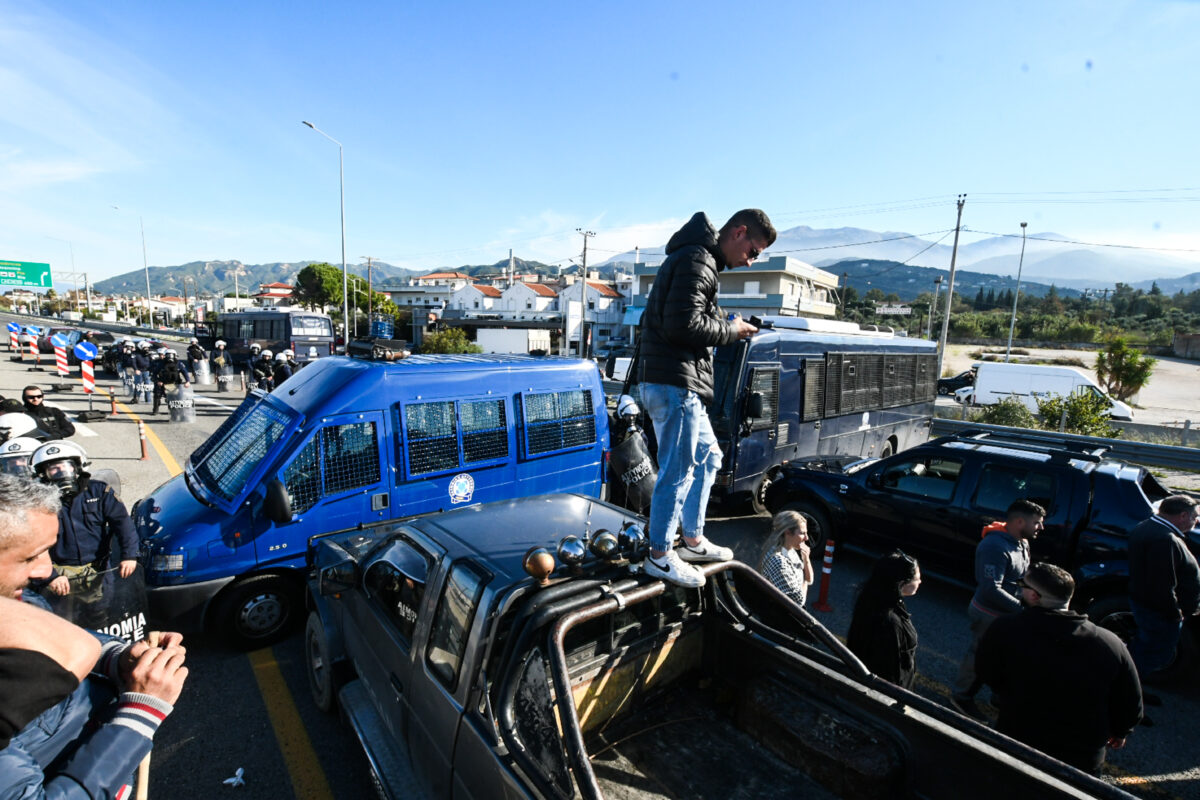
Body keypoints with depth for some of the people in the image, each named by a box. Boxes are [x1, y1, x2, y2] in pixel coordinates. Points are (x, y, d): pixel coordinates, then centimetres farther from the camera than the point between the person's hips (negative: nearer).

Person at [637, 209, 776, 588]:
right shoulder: (697, 260, -13)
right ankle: (660, 556, 10)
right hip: (675, 383, -11)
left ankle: (693, 540, 31)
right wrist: (729, 331, -9)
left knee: (708, 457, 20)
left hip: (680, 383, 11)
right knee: (678, 471, -4)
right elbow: (682, 325, -23)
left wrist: (726, 325, 10)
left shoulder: (699, 259, 22)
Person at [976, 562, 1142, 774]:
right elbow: (1131, 703, 2)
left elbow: (986, 674, -6)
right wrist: (1120, 731, 22)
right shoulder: (1111, 644, -11)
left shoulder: (1005, 630, -20)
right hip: (1084, 760, 2)